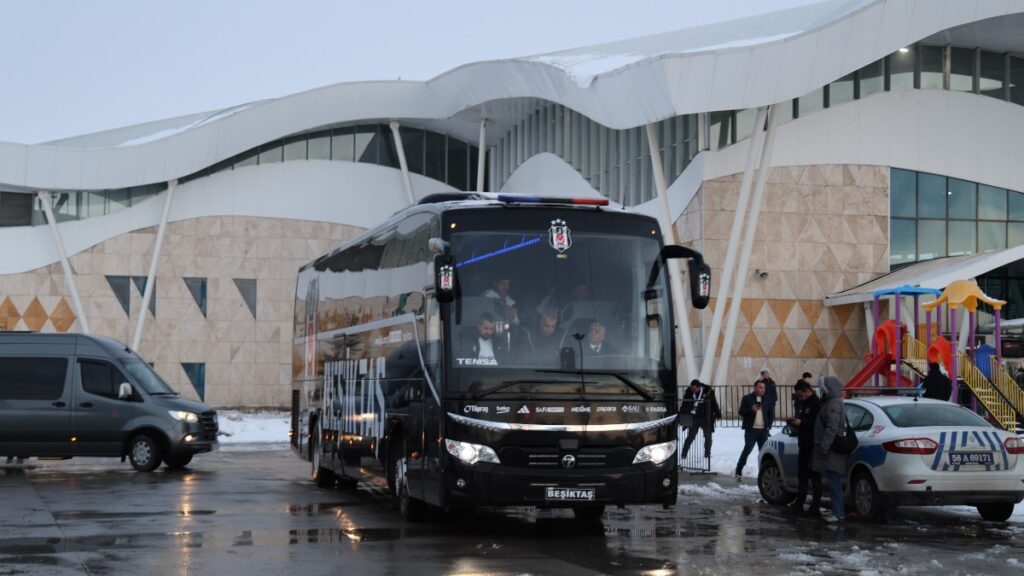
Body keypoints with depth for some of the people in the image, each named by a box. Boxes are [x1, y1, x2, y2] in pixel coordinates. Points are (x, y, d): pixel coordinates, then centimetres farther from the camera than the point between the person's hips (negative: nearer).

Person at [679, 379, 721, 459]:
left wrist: (718, 414, 3)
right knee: (690, 437, -1)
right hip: (693, 419, 0)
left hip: (706, 418, 0)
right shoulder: (688, 392, -7)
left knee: (708, 436, 8)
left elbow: (714, 404, 0)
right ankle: (684, 454, 4)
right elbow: (684, 405, 0)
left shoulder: (708, 392, -10)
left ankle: (707, 454, 21)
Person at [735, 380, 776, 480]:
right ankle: (739, 471, -1)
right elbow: (741, 413, -3)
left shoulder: (768, 399, 10)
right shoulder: (747, 398, 1)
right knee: (747, 450, -10)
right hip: (751, 429, -3)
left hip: (763, 430, 3)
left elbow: (771, 414, 13)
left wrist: (768, 425, 2)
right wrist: (751, 410, -19)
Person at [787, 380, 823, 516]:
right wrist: (794, 421, 4)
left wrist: (801, 423, -22)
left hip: (813, 446, -9)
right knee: (802, 475, 12)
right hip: (803, 444, 9)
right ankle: (799, 503, 17)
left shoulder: (816, 404, -15)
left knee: (814, 476, -4)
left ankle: (816, 506, 0)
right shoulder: (802, 404, 15)